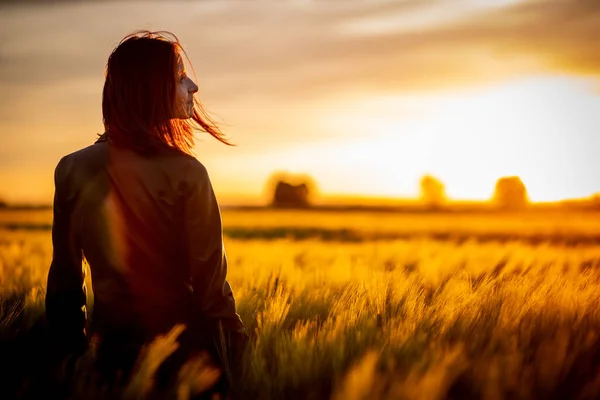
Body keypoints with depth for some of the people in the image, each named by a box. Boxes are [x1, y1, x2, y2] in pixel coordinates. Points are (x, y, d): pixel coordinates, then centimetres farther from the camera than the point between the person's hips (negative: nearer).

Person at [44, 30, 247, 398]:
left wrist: (71, 353, 15)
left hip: (113, 346, 5)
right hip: (183, 347, -4)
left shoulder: (72, 170, -3)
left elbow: (64, 278, 4)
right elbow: (210, 281, -14)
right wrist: (236, 341, -1)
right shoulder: (185, 174, -17)